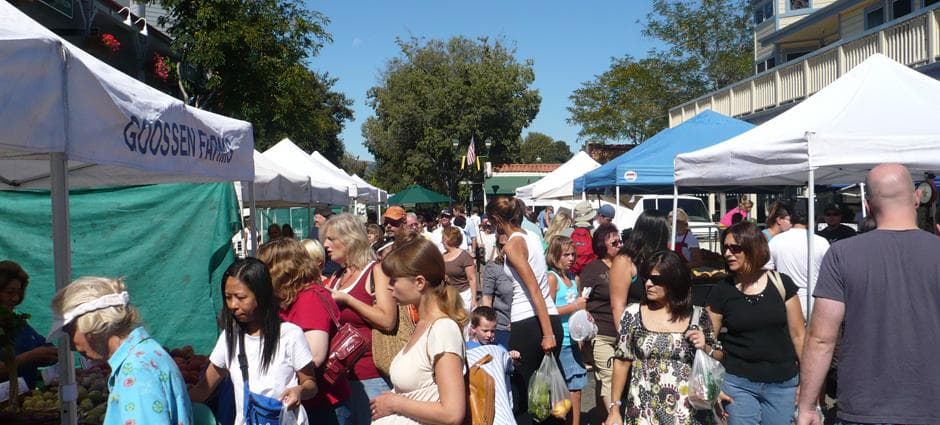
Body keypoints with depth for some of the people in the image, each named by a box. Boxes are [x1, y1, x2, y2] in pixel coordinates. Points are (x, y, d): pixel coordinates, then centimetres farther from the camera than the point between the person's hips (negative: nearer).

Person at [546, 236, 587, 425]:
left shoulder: (572, 277, 11)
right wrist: (574, 306, -14)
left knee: (576, 390, 10)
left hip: (572, 341, 7)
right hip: (558, 342, -7)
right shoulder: (552, 277, -10)